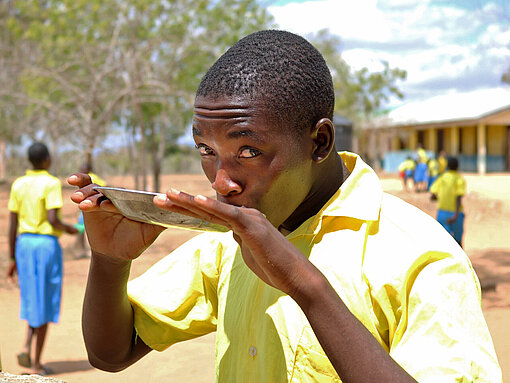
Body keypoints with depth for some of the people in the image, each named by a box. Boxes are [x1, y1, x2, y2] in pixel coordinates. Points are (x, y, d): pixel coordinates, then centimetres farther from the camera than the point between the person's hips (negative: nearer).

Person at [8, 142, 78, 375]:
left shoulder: (18, 185, 6)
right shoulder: (52, 183, -10)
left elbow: (12, 225, 6)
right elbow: (53, 219, -20)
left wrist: (13, 258, 11)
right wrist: (68, 229, 1)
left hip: (24, 243, 5)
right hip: (47, 243, -5)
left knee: (32, 299, 20)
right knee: (44, 303, 3)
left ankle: (26, 347, -2)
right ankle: (37, 363, 7)